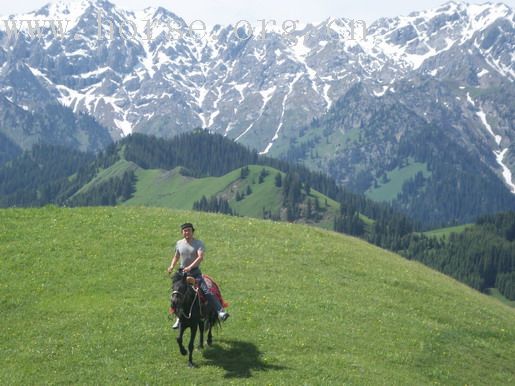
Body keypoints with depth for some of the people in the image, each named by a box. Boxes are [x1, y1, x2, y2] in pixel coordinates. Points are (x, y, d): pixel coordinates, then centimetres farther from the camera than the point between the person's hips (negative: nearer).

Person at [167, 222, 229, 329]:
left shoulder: (199, 243, -6)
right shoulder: (179, 243, 7)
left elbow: (200, 257, -21)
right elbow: (176, 257, 22)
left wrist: (190, 267, -34)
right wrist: (172, 266, 2)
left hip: (195, 272, -4)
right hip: (182, 272, 4)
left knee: (206, 291, -19)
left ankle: (220, 312, -25)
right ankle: (180, 318, 23)